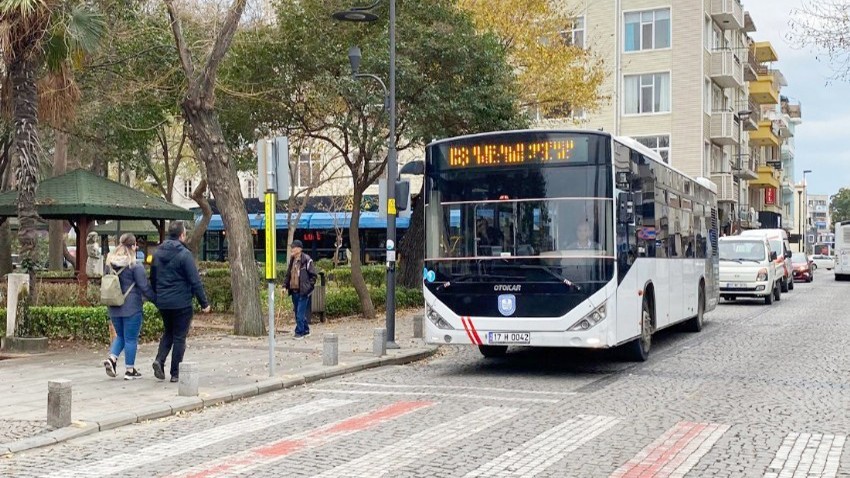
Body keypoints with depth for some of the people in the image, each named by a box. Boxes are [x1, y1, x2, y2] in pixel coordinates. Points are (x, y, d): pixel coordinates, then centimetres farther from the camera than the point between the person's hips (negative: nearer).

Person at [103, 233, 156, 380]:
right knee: (131, 339, 3)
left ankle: (111, 358, 0)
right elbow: (144, 287, -12)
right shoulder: (135, 266, -14)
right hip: (131, 307, -6)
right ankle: (130, 370, 9)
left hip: (114, 307, 6)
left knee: (120, 335, 21)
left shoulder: (110, 264, 5)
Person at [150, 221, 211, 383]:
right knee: (179, 337, 3)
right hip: (181, 303, -6)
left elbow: (153, 279, 15)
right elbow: (195, 281, -15)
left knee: (167, 333, 21)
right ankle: (175, 373, 6)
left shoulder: (157, 253, 7)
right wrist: (204, 303, -9)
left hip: (163, 303, 6)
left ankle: (159, 360, 0)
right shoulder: (184, 254, -13)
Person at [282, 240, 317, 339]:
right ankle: (306, 330, 25)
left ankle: (299, 332, -4)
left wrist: (309, 286, -11)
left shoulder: (307, 260, -9)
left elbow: (313, 275, -7)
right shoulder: (292, 260, 13)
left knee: (300, 313, -9)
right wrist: (285, 285, 9)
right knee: (298, 312, 13)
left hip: (303, 291, -8)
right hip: (294, 291, 8)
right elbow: (288, 274, 19)